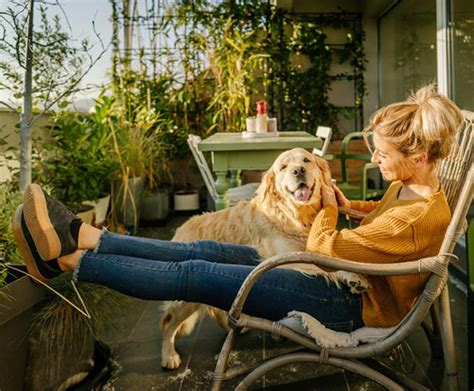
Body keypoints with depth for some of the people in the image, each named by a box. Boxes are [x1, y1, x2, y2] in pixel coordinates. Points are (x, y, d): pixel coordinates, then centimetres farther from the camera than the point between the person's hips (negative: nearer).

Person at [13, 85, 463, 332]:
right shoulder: (410, 186, 4)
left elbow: (324, 250, -23)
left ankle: (66, 258, -9)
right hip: (347, 279, 9)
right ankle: (82, 236, -3)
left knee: (197, 275, -17)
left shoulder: (418, 216, -25)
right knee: (206, 251, -4)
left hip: (350, 303, -9)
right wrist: (349, 204, 10)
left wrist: (328, 208, -4)